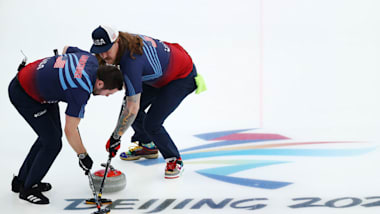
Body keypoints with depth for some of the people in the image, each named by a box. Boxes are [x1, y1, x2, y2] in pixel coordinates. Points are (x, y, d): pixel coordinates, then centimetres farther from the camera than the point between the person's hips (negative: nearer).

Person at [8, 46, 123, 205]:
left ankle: (22, 180, 30)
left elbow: (67, 48, 14)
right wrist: (83, 156, -10)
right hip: (23, 94, -10)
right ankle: (28, 189, 10)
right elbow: (70, 130, -22)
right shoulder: (81, 91, -31)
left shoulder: (91, 59, -9)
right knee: (53, 143, -8)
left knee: (51, 134, 16)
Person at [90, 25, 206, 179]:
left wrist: (115, 137, -27)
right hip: (162, 73, 9)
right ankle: (147, 146, 32)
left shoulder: (131, 62, -37)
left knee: (152, 124, -18)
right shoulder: (126, 41, -12)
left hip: (183, 78, -9)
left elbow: (132, 108, -36)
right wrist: (129, 94, 14)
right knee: (127, 106, 8)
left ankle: (174, 160, 7)